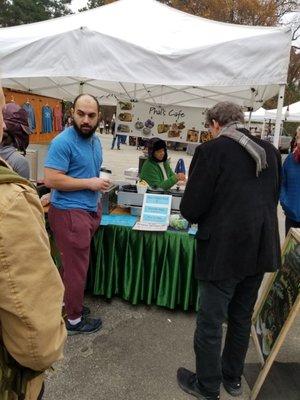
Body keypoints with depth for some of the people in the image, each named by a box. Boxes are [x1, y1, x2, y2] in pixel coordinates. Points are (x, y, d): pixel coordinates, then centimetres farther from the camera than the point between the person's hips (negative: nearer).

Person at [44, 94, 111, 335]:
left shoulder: (95, 140, 11)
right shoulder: (63, 142, -17)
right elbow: (51, 179, -22)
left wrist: (96, 199, 12)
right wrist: (90, 183, -18)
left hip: (88, 210, 8)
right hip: (69, 212, -8)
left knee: (73, 263, 18)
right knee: (77, 267, 2)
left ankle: (67, 301, 37)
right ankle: (74, 320, 19)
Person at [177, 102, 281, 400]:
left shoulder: (211, 151, -13)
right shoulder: (269, 151, 5)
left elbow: (190, 208, -14)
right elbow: (273, 198, 14)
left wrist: (197, 217, 8)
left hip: (223, 251, -7)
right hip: (261, 249, 7)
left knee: (210, 322, 11)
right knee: (242, 317, 22)